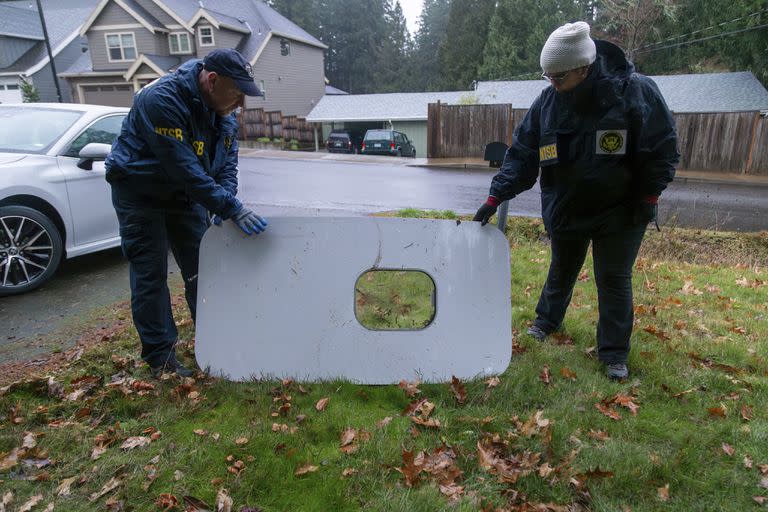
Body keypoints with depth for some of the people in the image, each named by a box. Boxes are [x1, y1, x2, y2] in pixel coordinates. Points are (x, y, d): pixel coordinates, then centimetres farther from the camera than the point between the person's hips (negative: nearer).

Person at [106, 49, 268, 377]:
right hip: (141, 193, -7)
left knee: (201, 268, 8)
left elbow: (227, 162, -2)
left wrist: (224, 205, -19)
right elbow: (185, 169, -35)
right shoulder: (162, 100, -30)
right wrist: (231, 208, -36)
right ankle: (160, 357, 6)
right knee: (150, 274, -4)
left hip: (186, 194, 7)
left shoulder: (223, 110, -6)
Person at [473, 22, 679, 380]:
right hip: (565, 211, 3)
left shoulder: (637, 92, -18)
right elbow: (521, 154, -6)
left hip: (620, 212, -3)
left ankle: (614, 354, 19)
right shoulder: (547, 102, -9)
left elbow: (662, 149, -9)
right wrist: (496, 196, -12)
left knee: (614, 280, 4)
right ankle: (547, 320, 44)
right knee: (561, 270, 20)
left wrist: (648, 198, -11)